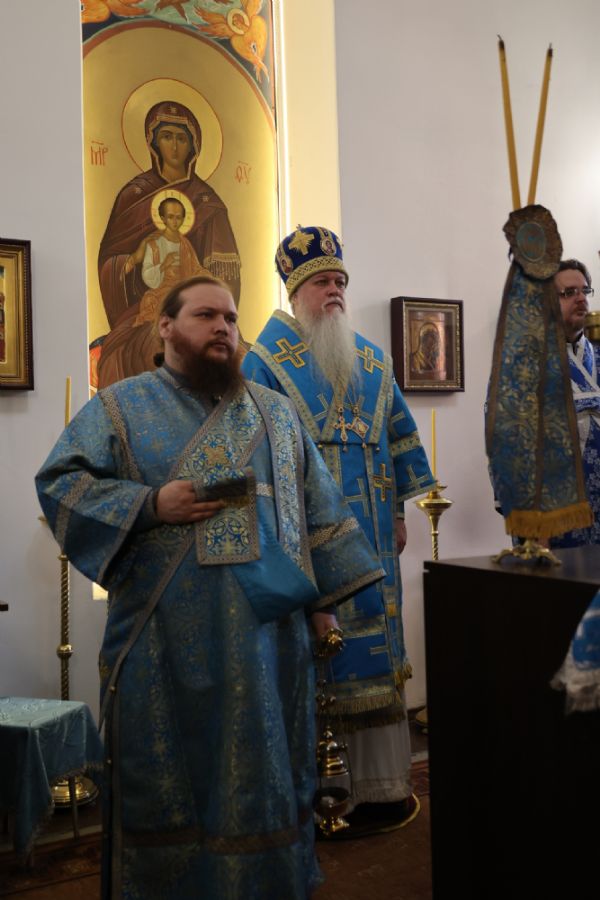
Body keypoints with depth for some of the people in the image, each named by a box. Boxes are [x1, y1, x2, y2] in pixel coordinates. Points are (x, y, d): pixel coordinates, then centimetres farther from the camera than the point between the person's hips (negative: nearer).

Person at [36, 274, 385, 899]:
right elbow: (60, 480, -4)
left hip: (265, 634, 3)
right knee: (169, 776, 8)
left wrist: (325, 597, 7)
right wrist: (150, 505, -16)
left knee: (264, 773, 12)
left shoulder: (276, 412, 13)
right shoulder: (120, 407, 3)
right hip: (166, 641, -3)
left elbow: (318, 509, 14)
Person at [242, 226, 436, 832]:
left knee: (375, 639, 7)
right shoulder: (267, 360, -1)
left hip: (369, 526, 5)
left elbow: (399, 435, 18)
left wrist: (398, 512, 13)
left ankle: (381, 784, 19)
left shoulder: (371, 361, 15)